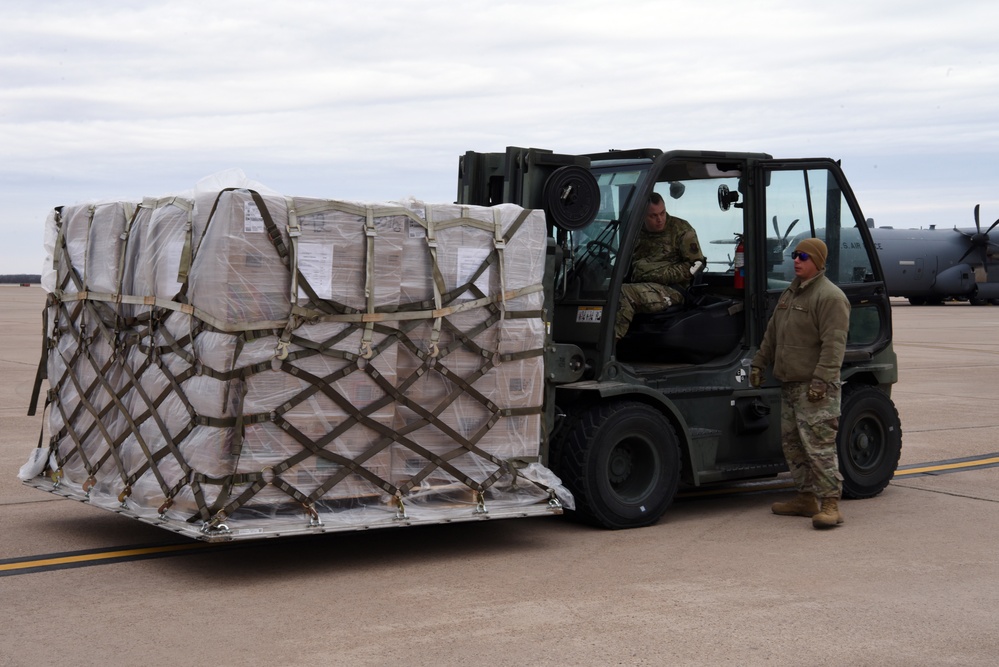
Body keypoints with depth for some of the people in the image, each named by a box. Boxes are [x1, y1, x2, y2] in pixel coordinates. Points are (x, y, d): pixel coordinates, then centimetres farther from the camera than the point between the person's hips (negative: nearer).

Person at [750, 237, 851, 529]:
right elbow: (772, 333, 27)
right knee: (792, 444, 12)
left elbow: (833, 345, -19)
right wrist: (759, 363, 24)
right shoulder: (790, 293, 19)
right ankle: (807, 498, 20)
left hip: (815, 388, -10)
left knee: (818, 446, -12)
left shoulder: (830, 297, -12)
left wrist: (821, 380, -25)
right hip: (789, 385, 10)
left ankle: (830, 504, -11)